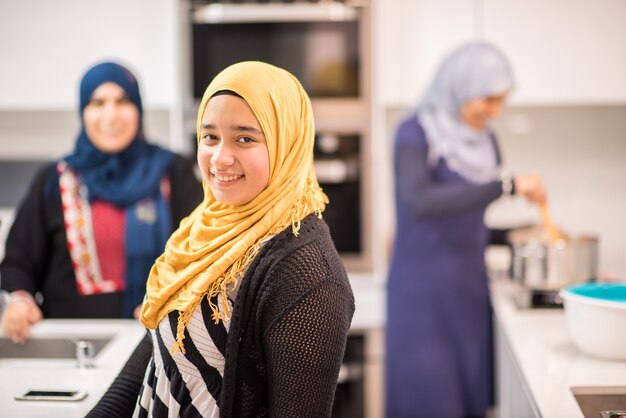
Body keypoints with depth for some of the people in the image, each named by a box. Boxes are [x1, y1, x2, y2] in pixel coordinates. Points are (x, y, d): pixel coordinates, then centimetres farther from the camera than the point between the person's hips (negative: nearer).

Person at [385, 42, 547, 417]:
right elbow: (418, 202, -30)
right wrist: (507, 185, -30)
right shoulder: (415, 134, -10)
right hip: (424, 294, -6)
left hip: (471, 292, 6)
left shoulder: (485, 142, 9)